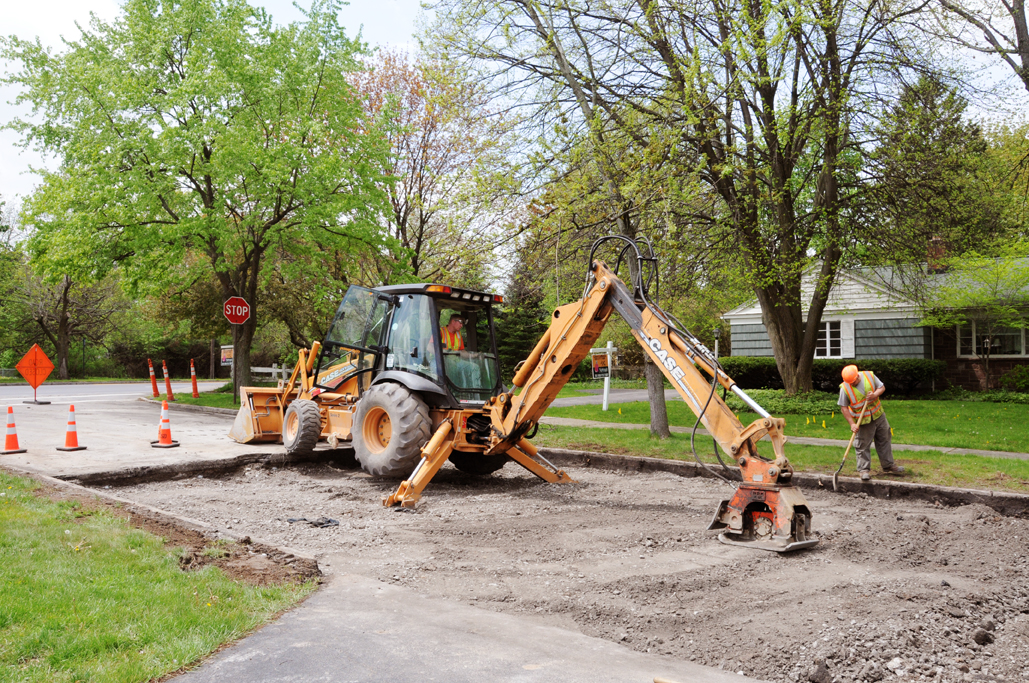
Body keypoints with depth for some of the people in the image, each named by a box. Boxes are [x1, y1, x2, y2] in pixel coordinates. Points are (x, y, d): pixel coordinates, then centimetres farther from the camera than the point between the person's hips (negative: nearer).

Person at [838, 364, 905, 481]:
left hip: (878, 416, 4)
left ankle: (888, 466, 29)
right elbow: (844, 408, -14)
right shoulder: (844, 388, -19)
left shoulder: (870, 376, -11)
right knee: (863, 446, -1)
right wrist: (852, 423, -18)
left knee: (884, 441, 15)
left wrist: (875, 395, -20)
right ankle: (864, 470, 10)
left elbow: (882, 387, 2)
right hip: (862, 422, -4)